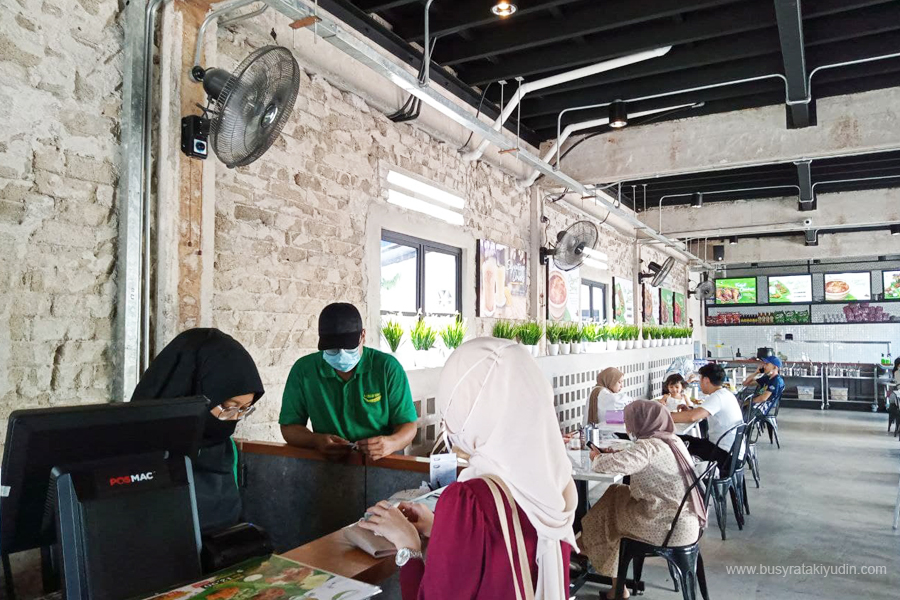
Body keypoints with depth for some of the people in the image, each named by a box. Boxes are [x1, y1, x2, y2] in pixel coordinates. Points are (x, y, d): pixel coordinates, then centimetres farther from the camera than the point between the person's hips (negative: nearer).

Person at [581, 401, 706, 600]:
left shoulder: (649, 446, -19)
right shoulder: (670, 439, 8)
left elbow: (615, 465, -31)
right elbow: (633, 459, 20)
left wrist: (597, 458, -10)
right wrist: (609, 454, 5)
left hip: (671, 528, -8)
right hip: (686, 519, 8)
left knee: (606, 511, 11)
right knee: (616, 495, 15)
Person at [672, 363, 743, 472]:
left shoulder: (717, 397, -21)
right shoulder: (725, 393, 9)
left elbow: (691, 417, -34)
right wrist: (691, 410, 7)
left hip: (725, 455, -9)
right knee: (682, 439, 12)